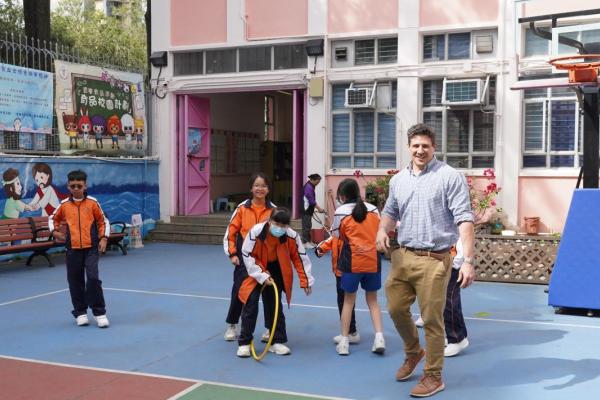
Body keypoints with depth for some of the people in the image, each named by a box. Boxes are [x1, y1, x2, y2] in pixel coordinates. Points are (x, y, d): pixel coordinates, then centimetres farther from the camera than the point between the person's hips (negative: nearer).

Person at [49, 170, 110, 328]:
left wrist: (103, 238, -4)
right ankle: (80, 312, 22)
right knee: (75, 281, 8)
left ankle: (100, 313, -1)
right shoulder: (64, 204, 4)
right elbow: (53, 218, 20)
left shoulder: (92, 202, -1)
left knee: (93, 278, -12)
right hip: (73, 249, 3)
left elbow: (103, 221, 6)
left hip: (91, 247, -3)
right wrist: (55, 231, 3)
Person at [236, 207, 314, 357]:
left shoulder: (292, 236, -20)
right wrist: (262, 276, -22)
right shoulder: (256, 231, -27)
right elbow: (248, 255, -18)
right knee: (250, 303, -9)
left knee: (275, 306, 5)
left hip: (276, 271, 2)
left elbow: (300, 257, -7)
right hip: (256, 270, -2)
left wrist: (306, 281, -6)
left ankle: (277, 342, 16)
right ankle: (244, 343, 1)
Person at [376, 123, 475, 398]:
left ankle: (433, 376, 19)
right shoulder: (398, 179, 11)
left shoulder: (450, 177, -7)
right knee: (396, 309, 13)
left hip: (434, 260, -6)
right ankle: (413, 351, 41)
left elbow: (464, 220, -12)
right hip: (402, 256, 6)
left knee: (432, 319, 2)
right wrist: (382, 230, 1)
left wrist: (468, 260, -19)